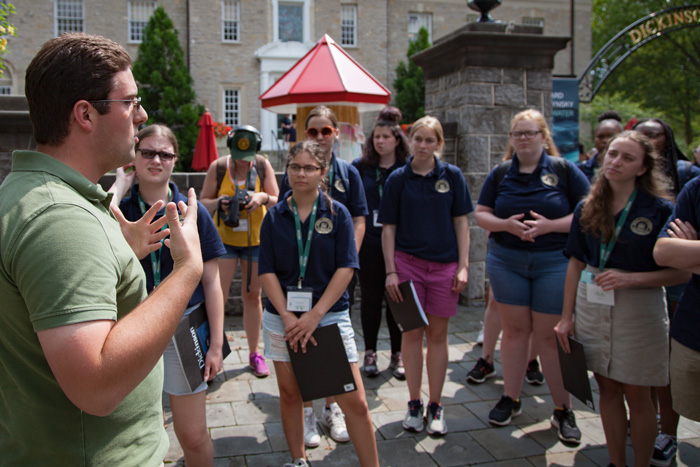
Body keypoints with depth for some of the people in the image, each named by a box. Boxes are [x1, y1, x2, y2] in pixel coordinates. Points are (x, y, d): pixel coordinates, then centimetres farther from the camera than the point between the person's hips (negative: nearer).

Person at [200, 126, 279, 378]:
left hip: (256, 239, 1)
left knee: (252, 296, 9)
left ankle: (254, 353, 21)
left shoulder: (263, 165, -4)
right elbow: (203, 202, -2)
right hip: (224, 238, -1)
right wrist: (219, 203, -23)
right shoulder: (218, 167, -7)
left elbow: (277, 201, -1)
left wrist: (263, 197, -22)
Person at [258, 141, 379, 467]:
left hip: (329, 314, -2)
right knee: (289, 393, 13)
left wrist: (315, 315, -13)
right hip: (282, 317, 2)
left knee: (355, 401, -2)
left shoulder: (337, 213, 0)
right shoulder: (275, 216, 4)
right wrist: (288, 316, -12)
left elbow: (346, 268, -6)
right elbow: (267, 271, -1)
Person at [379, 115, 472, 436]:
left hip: (444, 263, 1)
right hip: (408, 262, 0)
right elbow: (389, 227, 1)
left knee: (437, 335, 7)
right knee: (412, 333, 4)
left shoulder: (451, 176, 2)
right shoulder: (398, 178, 1)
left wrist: (463, 265, -3)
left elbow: (461, 222, 4)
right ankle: (414, 403, 18)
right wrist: (390, 271, -5)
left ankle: (435, 406, 19)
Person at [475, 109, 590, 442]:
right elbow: (481, 214, 6)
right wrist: (506, 224, -14)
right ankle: (511, 399, 21)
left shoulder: (564, 170, 0)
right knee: (514, 329, 7)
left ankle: (563, 410, 13)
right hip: (506, 261, 2)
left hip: (554, 262, -2)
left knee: (550, 335, 0)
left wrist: (550, 225, -17)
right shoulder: (500, 173, 7)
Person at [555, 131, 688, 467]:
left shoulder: (660, 209, -8)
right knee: (608, 389, 13)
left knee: (637, 395, 6)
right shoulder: (587, 209, 3)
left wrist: (631, 278, -22)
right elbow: (576, 264, 6)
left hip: (638, 310, -3)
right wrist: (566, 316, 5)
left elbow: (681, 272, -9)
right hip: (591, 307, 4)